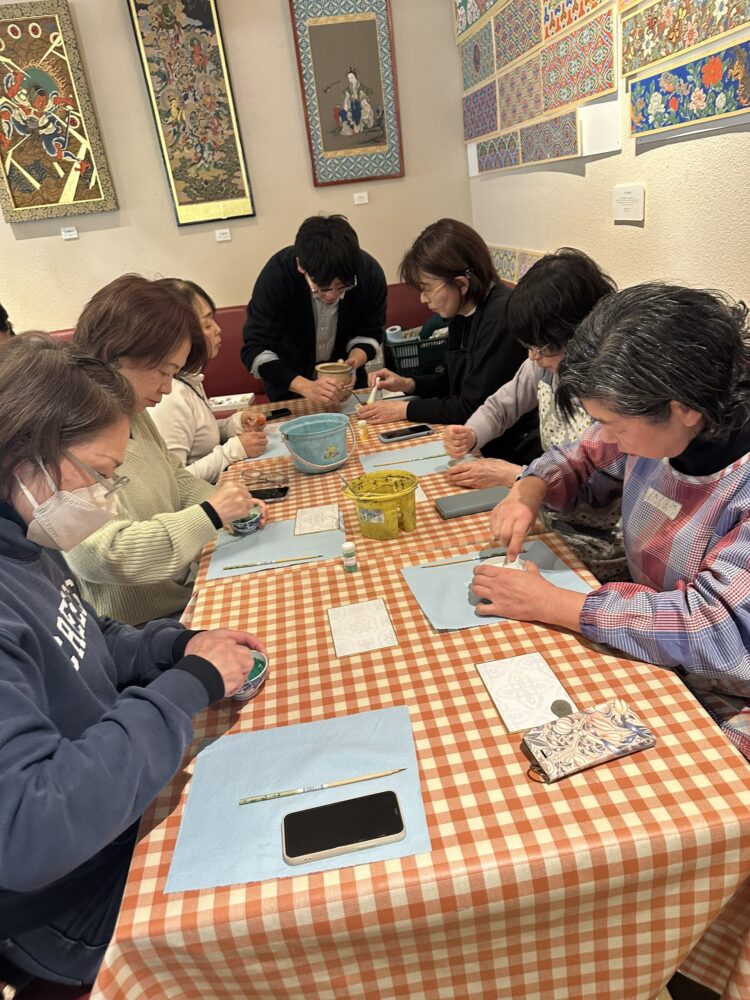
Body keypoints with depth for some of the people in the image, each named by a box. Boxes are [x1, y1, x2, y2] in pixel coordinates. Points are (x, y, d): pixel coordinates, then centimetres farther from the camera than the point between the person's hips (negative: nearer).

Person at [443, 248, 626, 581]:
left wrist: (512, 475, -18)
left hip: (598, 550, -6)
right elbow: (501, 405, 13)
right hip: (549, 522, 6)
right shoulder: (547, 361, -2)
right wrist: (470, 435, -9)